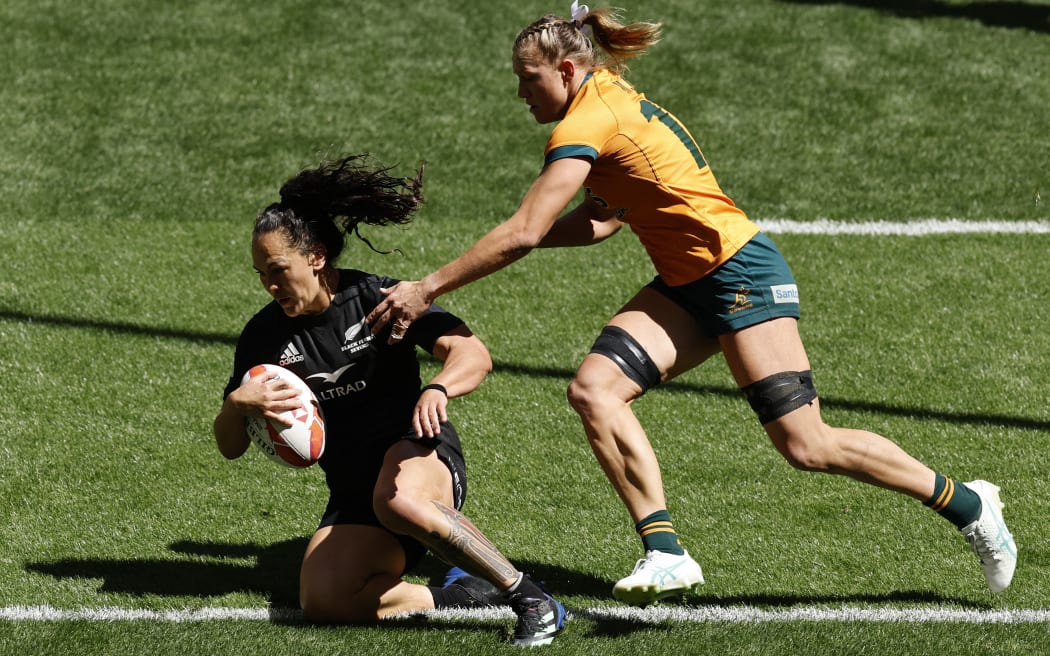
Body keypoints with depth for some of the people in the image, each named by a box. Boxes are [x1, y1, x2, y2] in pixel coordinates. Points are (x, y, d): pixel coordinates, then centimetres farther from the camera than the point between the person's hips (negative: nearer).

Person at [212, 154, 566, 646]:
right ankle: (462, 596, -11)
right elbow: (229, 446, 8)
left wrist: (438, 390, -40)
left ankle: (530, 599, -29)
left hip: (418, 451, -4)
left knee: (396, 499, -42)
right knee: (322, 602, -25)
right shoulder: (264, 336, 4)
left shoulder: (379, 300, -7)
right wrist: (237, 404, -16)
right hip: (352, 496, 4)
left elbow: (474, 355, -17)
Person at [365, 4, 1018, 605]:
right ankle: (665, 553, -15)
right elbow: (600, 221, 18)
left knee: (806, 444, -9)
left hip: (741, 274, -10)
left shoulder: (588, 122, -18)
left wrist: (429, 288, -17)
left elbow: (522, 234, -22)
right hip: (688, 286, 10)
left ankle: (967, 502, 8)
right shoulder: (614, 103, 11)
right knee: (594, 388, -10)